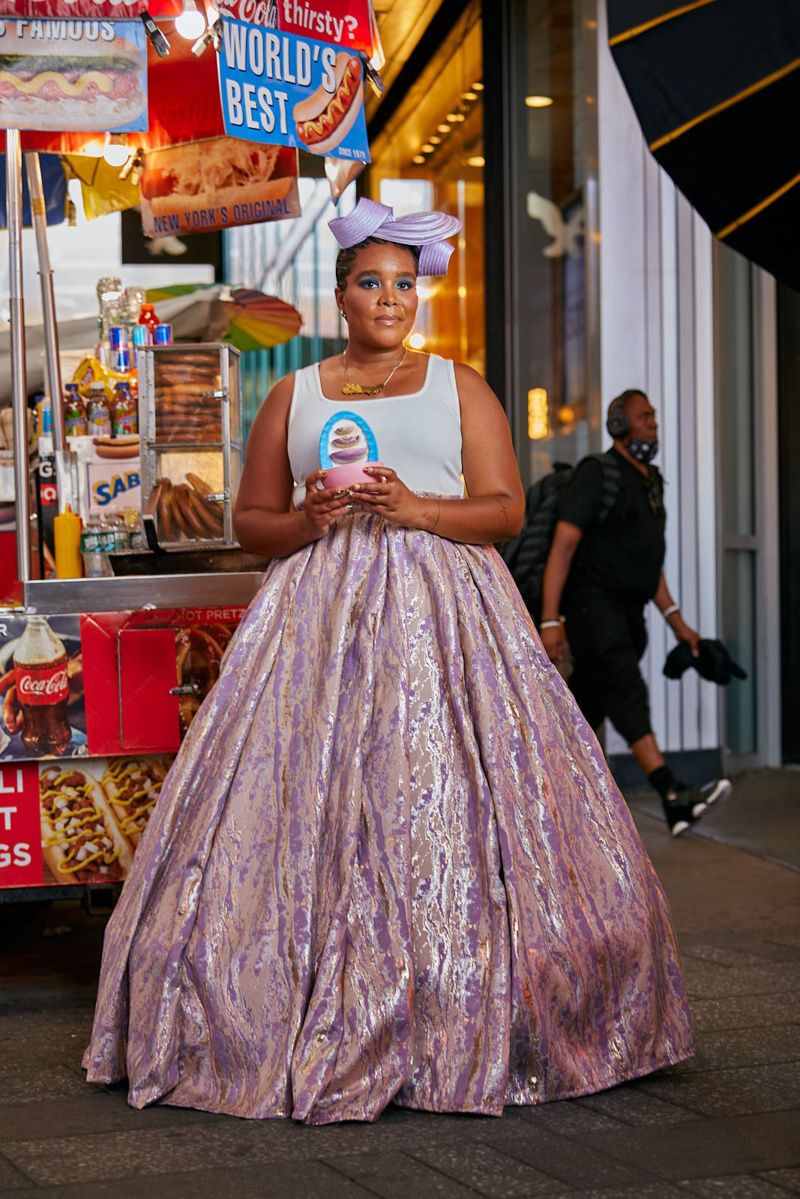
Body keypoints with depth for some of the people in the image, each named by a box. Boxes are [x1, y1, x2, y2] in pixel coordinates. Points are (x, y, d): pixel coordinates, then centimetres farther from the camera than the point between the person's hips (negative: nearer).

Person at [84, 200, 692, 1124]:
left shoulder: (459, 386, 11)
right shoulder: (293, 396, 14)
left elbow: (507, 509, 4)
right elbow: (250, 521, 13)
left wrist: (414, 508, -12)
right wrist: (308, 521, -8)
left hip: (445, 614, -1)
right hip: (322, 619, 1)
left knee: (448, 803, -9)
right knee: (311, 809, -8)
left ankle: (466, 1030, -2)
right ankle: (309, 1029, -3)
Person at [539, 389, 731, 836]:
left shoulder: (651, 481, 18)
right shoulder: (598, 475, -9)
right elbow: (563, 545, -15)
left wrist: (676, 620, 20)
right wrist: (550, 621, -21)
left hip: (627, 612, 9)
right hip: (591, 603, -9)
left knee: (589, 707, 9)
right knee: (626, 690, -20)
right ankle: (674, 797, -34)